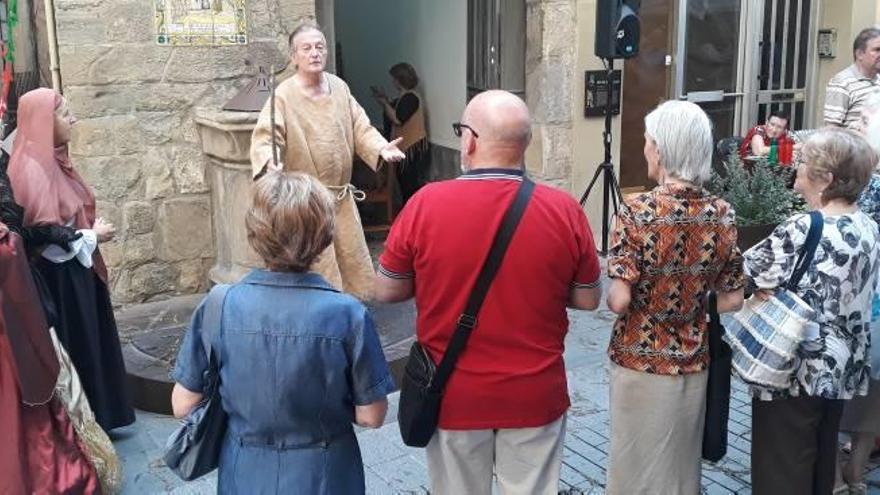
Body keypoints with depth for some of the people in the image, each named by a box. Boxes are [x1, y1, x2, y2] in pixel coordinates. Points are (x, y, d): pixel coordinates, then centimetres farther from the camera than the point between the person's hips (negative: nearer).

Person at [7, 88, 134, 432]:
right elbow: (47, 241, -25)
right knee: (75, 352, 4)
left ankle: (93, 418, 32)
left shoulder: (51, 160, 6)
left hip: (77, 274, 9)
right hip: (60, 281, -9)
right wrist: (93, 236, -13)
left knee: (90, 347, 18)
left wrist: (91, 228, 2)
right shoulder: (32, 170, -23)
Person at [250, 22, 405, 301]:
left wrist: (381, 147, -11)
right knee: (317, 273, -2)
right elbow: (264, 138, -20)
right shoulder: (284, 96, -13)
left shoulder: (339, 87, 5)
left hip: (341, 197, 6)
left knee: (352, 263, 16)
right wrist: (270, 162, -41)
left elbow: (360, 128, 8)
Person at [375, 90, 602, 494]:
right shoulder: (564, 210, -12)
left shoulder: (425, 204, -15)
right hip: (535, 396, 1)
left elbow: (385, 291, -4)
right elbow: (588, 299, 0)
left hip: (454, 395, 0)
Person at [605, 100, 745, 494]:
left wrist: (609, 291, -1)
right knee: (681, 460, 21)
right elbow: (732, 300, 0)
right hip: (692, 360, 5)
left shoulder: (639, 211, -19)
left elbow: (619, 300, -22)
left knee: (639, 462, 12)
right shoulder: (722, 214, -5)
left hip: (640, 361, -4)